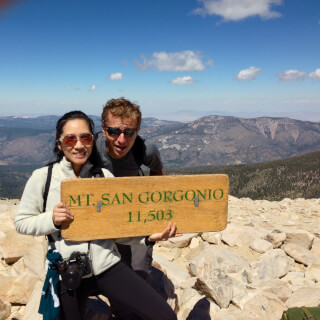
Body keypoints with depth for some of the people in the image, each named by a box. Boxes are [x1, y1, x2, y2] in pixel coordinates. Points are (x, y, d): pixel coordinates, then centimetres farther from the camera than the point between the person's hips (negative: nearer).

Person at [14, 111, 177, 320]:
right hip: (67, 272, -1)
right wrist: (51, 220, -15)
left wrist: (148, 237, -12)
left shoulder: (105, 176, -1)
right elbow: (21, 222, 3)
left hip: (108, 266, 1)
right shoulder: (42, 178, -6)